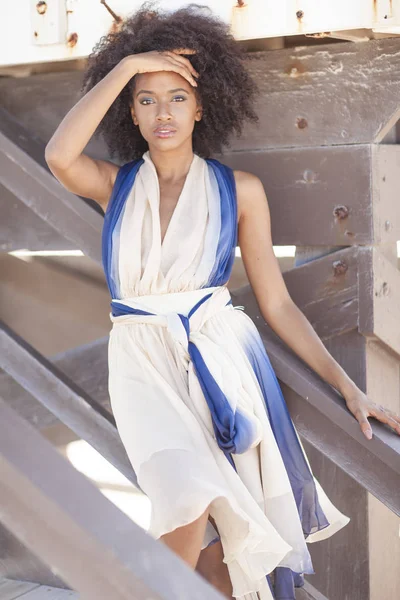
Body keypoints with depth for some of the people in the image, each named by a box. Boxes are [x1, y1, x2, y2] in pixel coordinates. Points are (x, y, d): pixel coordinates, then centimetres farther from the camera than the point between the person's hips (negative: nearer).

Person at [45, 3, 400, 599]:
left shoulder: (239, 190, 4)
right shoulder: (115, 185, 6)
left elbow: (277, 303, 5)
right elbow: (58, 155, -16)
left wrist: (348, 386, -1)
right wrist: (126, 65, -9)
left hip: (221, 356, 1)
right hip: (146, 364, 0)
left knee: (222, 525, -4)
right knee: (189, 503, -22)